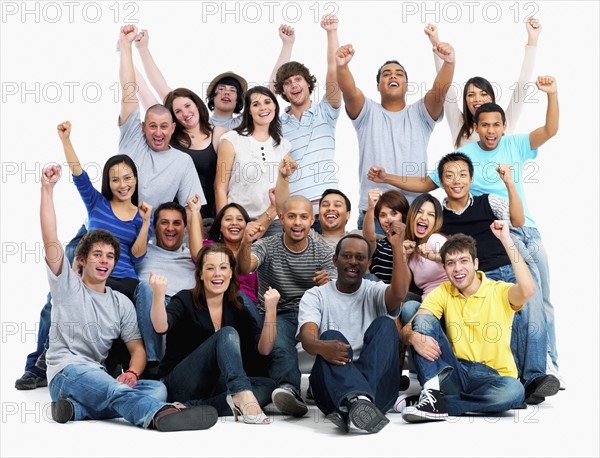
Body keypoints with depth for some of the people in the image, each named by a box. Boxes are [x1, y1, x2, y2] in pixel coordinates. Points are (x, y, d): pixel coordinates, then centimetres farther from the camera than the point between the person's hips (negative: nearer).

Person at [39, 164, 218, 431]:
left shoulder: (122, 302, 20)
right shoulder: (67, 285, 11)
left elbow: (137, 347, 11)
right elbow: (50, 240, -4)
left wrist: (132, 373, -13)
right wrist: (47, 189, -11)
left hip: (103, 379, 5)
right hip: (66, 373, -5)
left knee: (157, 388, -25)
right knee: (114, 389, -39)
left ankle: (78, 408, -34)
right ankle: (158, 414, -68)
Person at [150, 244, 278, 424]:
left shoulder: (237, 310, 8)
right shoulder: (186, 300, -4)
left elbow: (263, 349, -2)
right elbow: (161, 327, -24)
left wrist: (270, 311, -16)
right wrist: (158, 295, -43)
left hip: (211, 388, 5)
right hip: (179, 384, -5)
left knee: (267, 386, -22)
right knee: (227, 334, -25)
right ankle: (243, 397, -46)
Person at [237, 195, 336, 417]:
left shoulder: (324, 252, 6)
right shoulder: (267, 247, 0)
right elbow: (243, 269, -22)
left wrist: (328, 284, -29)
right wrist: (246, 244, -44)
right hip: (276, 314, -2)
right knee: (279, 347, -39)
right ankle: (289, 388, -56)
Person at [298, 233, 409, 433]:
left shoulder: (375, 292, 15)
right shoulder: (316, 296, 13)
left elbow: (399, 294, -11)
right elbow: (307, 337, -8)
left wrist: (397, 248, -12)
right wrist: (320, 346, -32)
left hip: (378, 384, 1)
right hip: (331, 384, -1)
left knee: (385, 324, -20)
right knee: (331, 336, -27)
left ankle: (350, 405, -42)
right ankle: (356, 400, -58)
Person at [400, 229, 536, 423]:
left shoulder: (499, 292, -2)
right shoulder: (442, 293, 6)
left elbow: (528, 290, -26)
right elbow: (406, 329, -5)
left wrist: (506, 240, -25)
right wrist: (414, 337, -31)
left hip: (492, 377, -2)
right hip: (455, 374, 2)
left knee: (513, 390, -37)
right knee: (424, 319, -15)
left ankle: (437, 404, -27)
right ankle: (431, 394, -31)